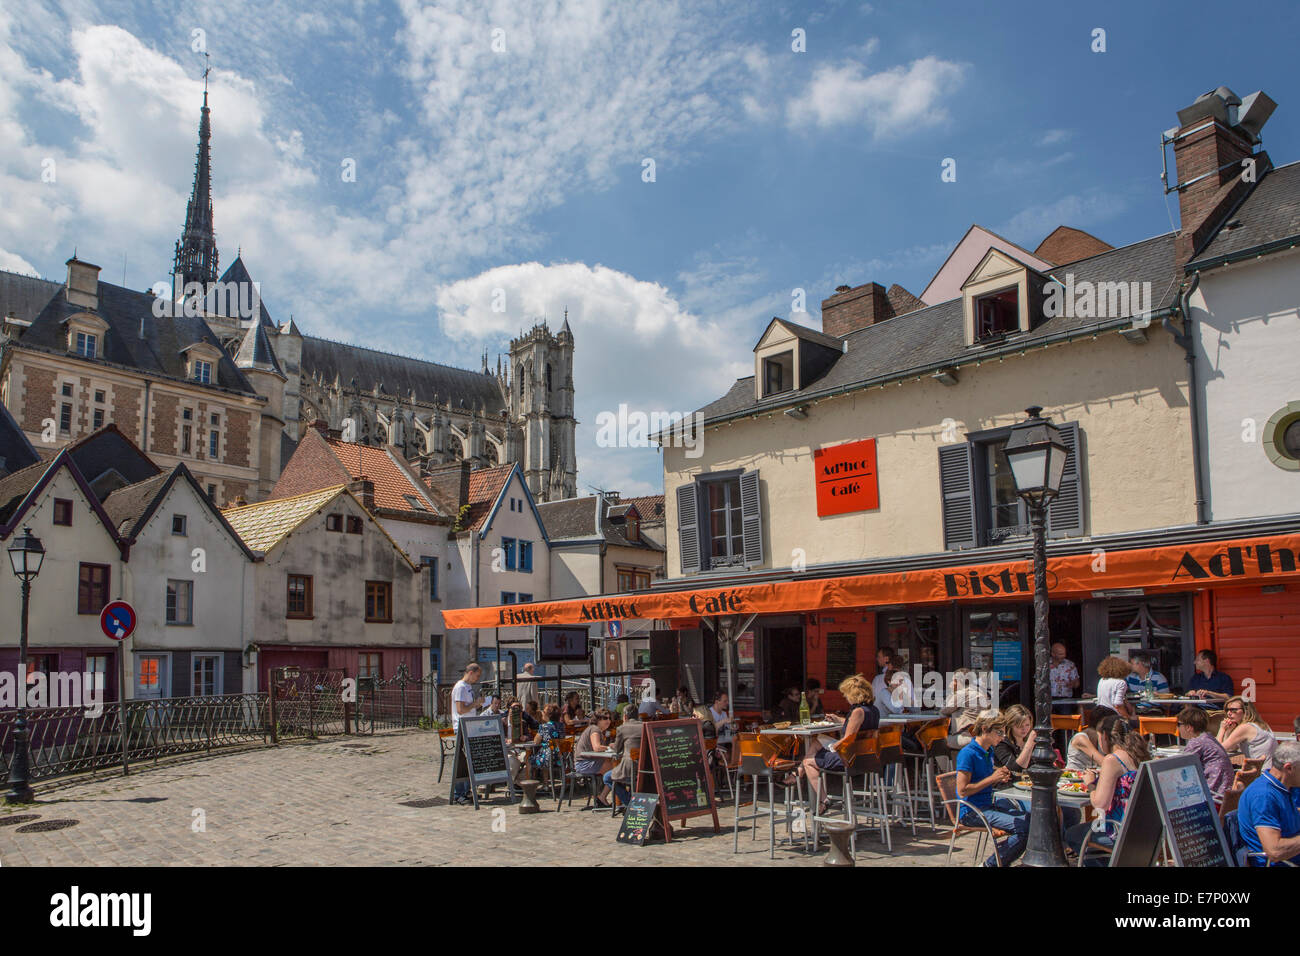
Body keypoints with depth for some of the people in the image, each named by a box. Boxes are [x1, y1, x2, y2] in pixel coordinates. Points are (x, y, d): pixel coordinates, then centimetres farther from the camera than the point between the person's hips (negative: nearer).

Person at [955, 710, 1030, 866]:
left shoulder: (989, 751, 14)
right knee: (1023, 828, -21)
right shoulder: (968, 753, -15)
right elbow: (962, 791, -19)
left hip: (990, 804, 9)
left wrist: (1000, 779, 5)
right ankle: (991, 864, -5)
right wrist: (992, 778, -16)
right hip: (972, 811, -9)